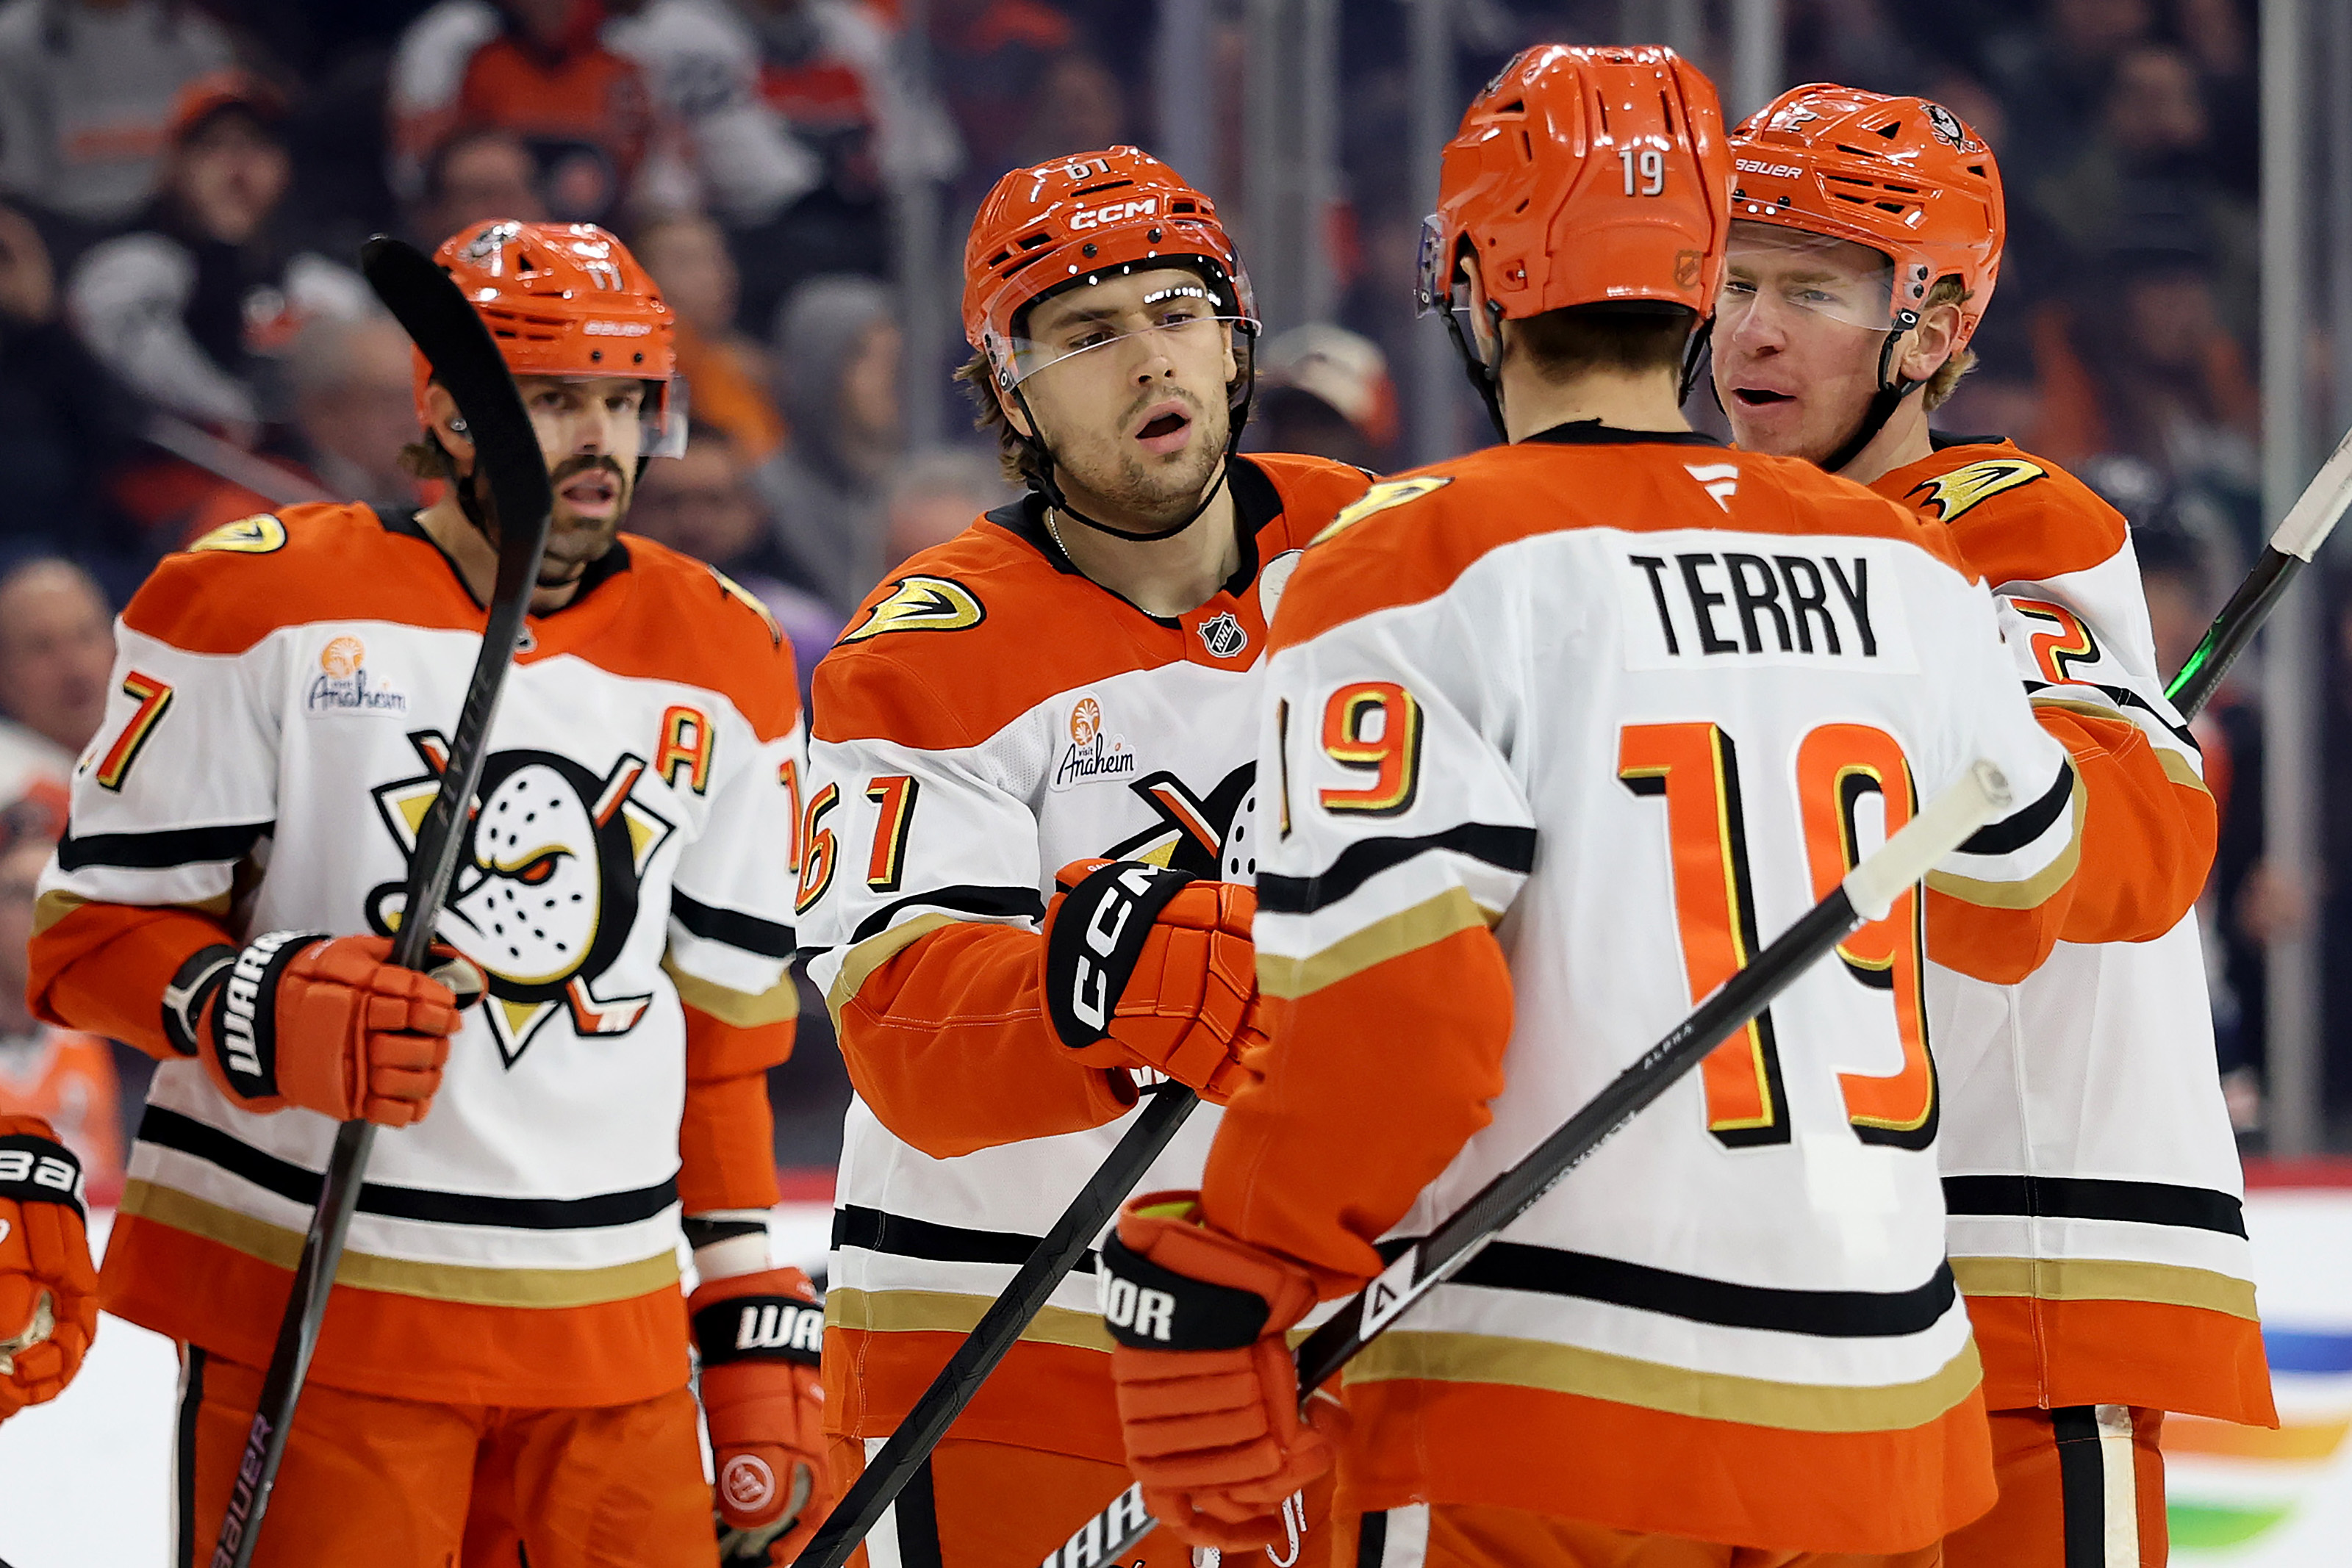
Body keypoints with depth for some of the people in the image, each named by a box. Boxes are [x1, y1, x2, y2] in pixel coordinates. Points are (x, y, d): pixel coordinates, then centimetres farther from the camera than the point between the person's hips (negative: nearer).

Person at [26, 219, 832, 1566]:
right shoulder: (262, 607, -3)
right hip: (304, 1303, -4)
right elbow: (92, 932, -2)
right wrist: (262, 1012, -21)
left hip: (612, 1339, 4)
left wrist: (761, 1331, 11)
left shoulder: (721, 666, 11)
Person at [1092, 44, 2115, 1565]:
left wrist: (1230, 1303, -7)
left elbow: (1384, 1007, -15)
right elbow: (2015, 898, 26)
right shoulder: (1907, 570, 9)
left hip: (1538, 1429, -5)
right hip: (1876, 1408, 5)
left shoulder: (1416, 569, -6)